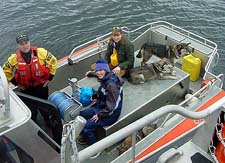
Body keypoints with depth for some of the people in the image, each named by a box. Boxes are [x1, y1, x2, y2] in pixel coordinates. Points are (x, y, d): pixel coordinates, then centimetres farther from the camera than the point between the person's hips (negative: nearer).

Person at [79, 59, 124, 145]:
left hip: (111, 114, -9)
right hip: (102, 107, 9)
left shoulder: (111, 84, -28)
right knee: (81, 114, 9)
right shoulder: (105, 79, 0)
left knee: (86, 126, -16)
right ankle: (86, 137, 29)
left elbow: (112, 106, -25)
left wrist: (99, 115, -16)